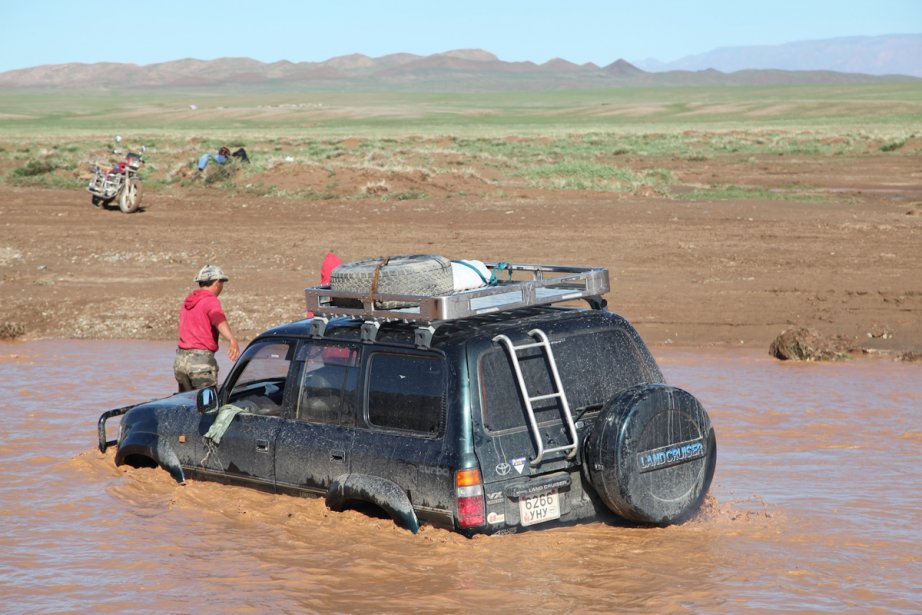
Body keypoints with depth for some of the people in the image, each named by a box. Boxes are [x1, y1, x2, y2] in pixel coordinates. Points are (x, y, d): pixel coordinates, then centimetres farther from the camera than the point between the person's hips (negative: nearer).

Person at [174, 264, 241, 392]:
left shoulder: (188, 301, 18)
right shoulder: (210, 301, -9)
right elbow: (219, 319, -31)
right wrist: (232, 340, -48)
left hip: (180, 359, 8)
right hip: (201, 359, -8)